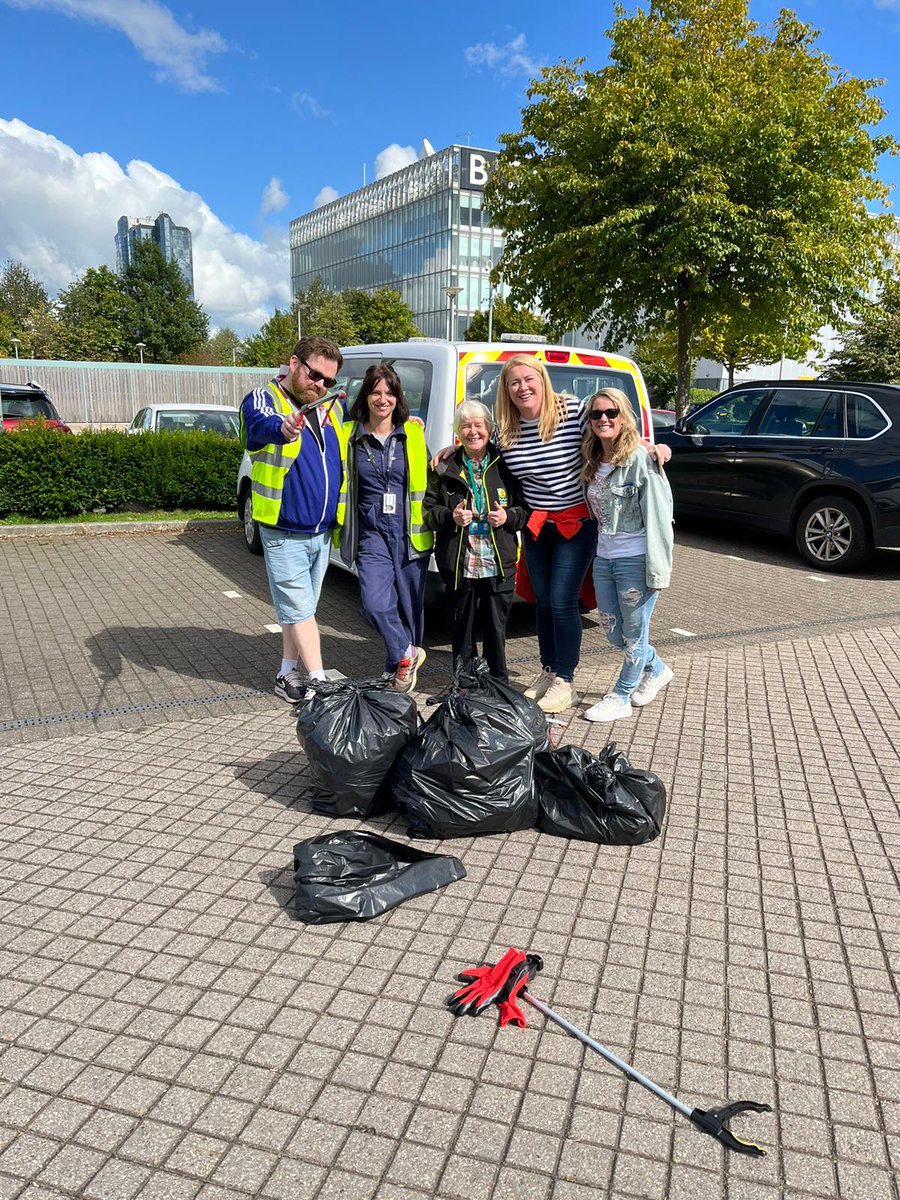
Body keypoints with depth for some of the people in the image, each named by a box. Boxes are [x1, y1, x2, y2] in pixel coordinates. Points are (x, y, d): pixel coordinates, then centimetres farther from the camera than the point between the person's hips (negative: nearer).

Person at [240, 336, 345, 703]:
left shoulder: (332, 407, 9)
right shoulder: (264, 399, -11)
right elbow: (260, 424, -34)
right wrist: (282, 429, -59)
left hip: (322, 532, 6)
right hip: (284, 533, -6)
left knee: (298, 609, 15)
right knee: (300, 610, -2)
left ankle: (288, 676, 27)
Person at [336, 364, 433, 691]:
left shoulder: (413, 434, 5)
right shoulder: (350, 437, 3)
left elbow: (427, 480, 12)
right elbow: (338, 482, 9)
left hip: (411, 533, 1)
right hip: (373, 533, 0)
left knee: (410, 604, 7)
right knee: (374, 604, -15)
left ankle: (398, 667, 27)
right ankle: (407, 654, 9)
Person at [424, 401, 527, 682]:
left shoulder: (505, 464, 5)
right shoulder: (445, 467, 7)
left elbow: (526, 509, 9)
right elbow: (428, 511, 10)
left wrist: (508, 516, -11)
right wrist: (451, 516, -9)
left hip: (499, 564, 0)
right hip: (458, 563, 1)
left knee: (496, 629, 6)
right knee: (462, 629, 9)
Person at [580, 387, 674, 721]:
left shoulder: (641, 459, -14)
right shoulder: (593, 463, 10)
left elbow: (658, 516, -17)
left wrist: (657, 569, -19)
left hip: (635, 560, -8)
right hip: (604, 558, 8)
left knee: (634, 632, 6)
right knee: (612, 632, 16)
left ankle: (620, 697, 22)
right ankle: (656, 670, 40)